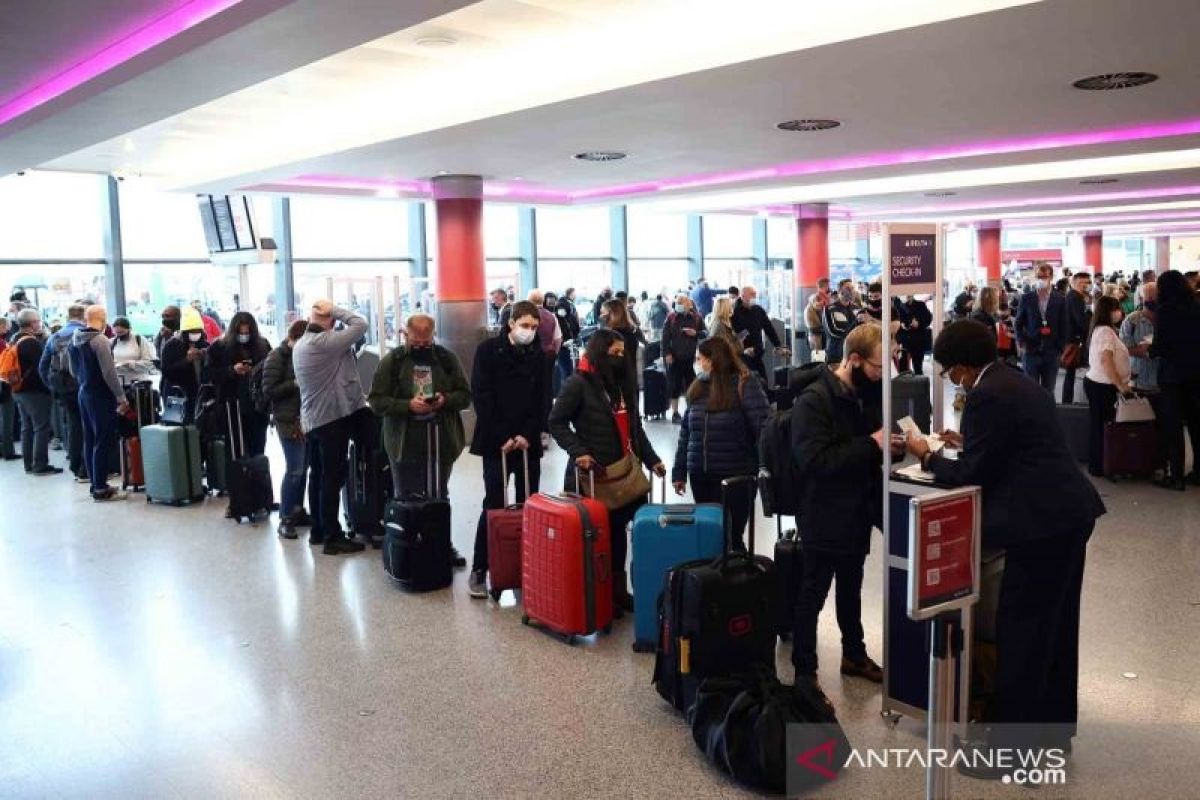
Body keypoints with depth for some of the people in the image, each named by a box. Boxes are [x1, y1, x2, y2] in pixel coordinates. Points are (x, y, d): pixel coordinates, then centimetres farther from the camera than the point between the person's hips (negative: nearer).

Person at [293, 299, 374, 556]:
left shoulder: (300, 345, 14)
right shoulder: (325, 342, -17)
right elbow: (360, 324, -19)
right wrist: (334, 310, -7)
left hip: (315, 417, 9)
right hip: (333, 416, -9)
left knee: (329, 475, 15)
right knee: (334, 476, -3)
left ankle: (321, 531, 23)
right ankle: (333, 537, 2)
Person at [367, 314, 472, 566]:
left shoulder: (447, 359, 2)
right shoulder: (392, 361, -3)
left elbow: (465, 395, 4)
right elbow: (377, 401, -5)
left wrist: (445, 400, -16)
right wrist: (408, 405, -20)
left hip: (442, 441, 2)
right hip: (405, 444, -2)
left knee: (440, 497, 14)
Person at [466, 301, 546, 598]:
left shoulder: (538, 356, 8)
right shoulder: (488, 350, -2)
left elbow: (542, 400, 6)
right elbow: (481, 396, -7)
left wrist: (528, 434, -8)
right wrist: (501, 437, -12)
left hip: (528, 442, 4)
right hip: (496, 442, -3)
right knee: (494, 506, -5)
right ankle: (479, 570, 4)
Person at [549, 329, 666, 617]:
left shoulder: (622, 383, 14)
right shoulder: (578, 383, -8)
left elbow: (635, 427, 17)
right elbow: (557, 423, -8)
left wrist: (651, 459, 9)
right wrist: (578, 451, -19)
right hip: (592, 475, -6)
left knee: (617, 532, 9)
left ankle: (618, 592, 19)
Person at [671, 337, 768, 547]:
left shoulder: (744, 384, -9)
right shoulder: (698, 386, 8)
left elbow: (764, 428, -14)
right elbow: (686, 430, 11)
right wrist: (679, 472, 10)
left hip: (736, 475, -5)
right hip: (700, 475, 5)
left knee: (731, 535, 1)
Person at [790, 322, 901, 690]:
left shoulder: (863, 394, 7)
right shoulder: (814, 400, -20)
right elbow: (814, 459, -28)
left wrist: (889, 443, 0)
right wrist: (872, 444, -28)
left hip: (857, 511, 8)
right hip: (825, 515, -8)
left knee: (851, 588, 22)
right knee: (814, 594, 3)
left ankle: (854, 654, 39)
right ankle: (804, 671, 16)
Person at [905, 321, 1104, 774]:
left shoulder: (987, 396, -16)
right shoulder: (1016, 383, 14)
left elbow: (971, 475, -13)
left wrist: (928, 457, 1)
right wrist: (968, 444, 21)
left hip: (1043, 522, -10)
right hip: (1069, 513, 10)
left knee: (1020, 634, -1)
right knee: (1055, 628, 19)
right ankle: (1052, 728, 33)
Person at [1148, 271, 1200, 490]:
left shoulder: (1165, 310, -11)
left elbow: (1160, 344, -14)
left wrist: (1149, 350, 7)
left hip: (1173, 373, -5)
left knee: (1173, 424, 1)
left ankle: (1176, 476, 3)